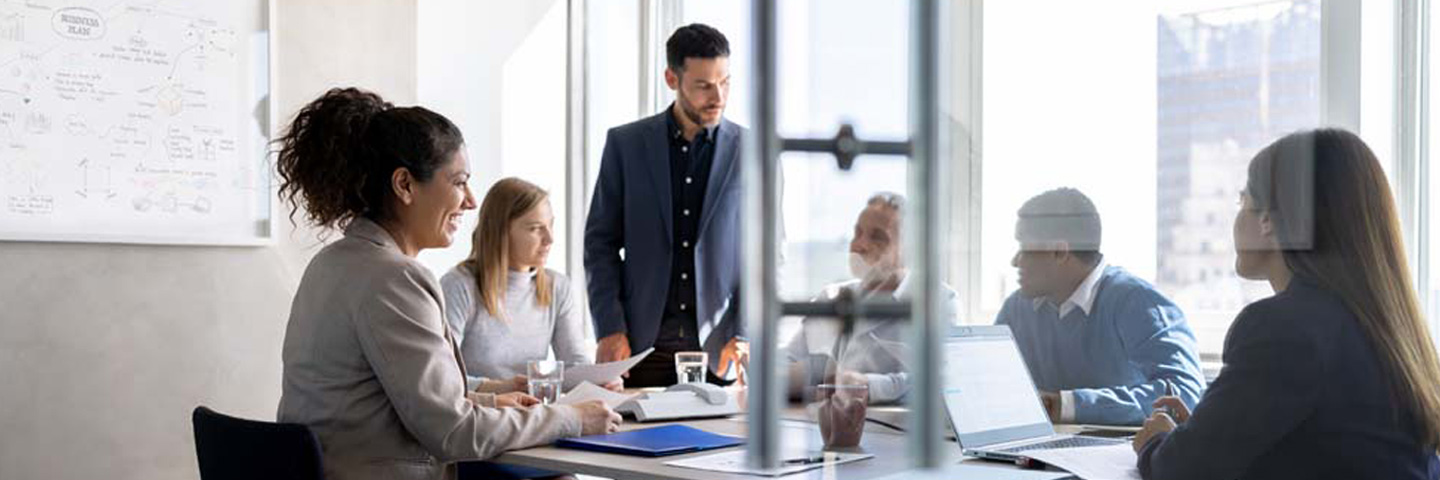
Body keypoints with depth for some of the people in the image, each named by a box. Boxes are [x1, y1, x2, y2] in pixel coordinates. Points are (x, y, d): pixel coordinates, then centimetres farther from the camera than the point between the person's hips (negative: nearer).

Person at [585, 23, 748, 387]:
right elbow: (601, 241, 4)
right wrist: (609, 329, -6)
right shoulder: (625, 143, 3)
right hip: (643, 344, 0)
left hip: (718, 349, 0)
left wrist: (743, 334, -8)